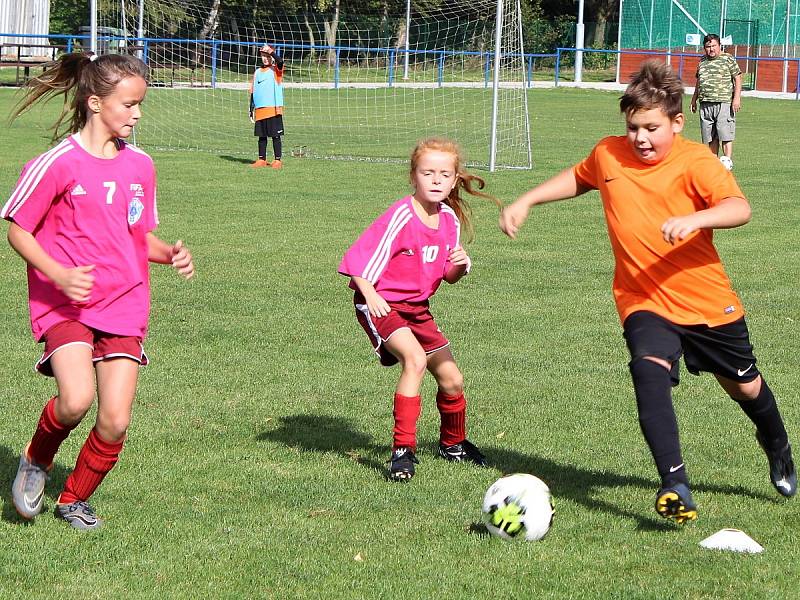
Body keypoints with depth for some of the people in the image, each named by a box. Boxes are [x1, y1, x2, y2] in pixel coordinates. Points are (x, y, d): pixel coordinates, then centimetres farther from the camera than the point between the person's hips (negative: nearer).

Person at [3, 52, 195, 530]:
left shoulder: (140, 165, 9)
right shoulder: (58, 164, -8)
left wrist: (171, 253, -1)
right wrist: (58, 275, -19)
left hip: (124, 307, 5)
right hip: (65, 305, -5)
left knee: (115, 423, -5)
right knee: (77, 401, -26)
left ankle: (75, 499, 22)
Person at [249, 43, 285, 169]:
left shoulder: (275, 70, 1)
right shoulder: (258, 72, 16)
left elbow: (280, 61, -24)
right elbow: (253, 91, 18)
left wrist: (270, 50, -14)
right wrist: (251, 108, 14)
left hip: (274, 110, -5)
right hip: (259, 110, 5)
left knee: (275, 136, -3)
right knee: (261, 136, 8)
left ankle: (278, 160, 0)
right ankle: (262, 160, 14)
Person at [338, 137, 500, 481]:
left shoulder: (450, 219, 0)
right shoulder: (401, 217, -21)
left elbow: (449, 276, 8)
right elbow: (359, 259, -20)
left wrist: (460, 266, -14)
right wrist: (370, 294, -32)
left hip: (417, 308, 7)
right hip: (381, 304, -7)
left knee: (451, 378, 9)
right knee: (415, 359, -30)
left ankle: (453, 444, 37)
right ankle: (403, 450, -26)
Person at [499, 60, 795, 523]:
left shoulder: (696, 162, -16)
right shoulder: (608, 155, -2)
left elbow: (740, 208, -32)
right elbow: (578, 179, 22)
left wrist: (694, 218, -49)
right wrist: (526, 201, 15)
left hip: (709, 300, -1)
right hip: (644, 302, 1)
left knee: (744, 384, 18)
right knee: (650, 371, -29)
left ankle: (779, 449, 52)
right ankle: (675, 486, -34)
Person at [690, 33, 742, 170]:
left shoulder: (728, 59, 2)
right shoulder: (702, 62, 18)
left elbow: (737, 79, -1)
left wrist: (737, 97, -10)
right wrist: (694, 98, 25)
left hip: (724, 103, -5)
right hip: (706, 104, 5)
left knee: (725, 133, -11)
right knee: (711, 137, 6)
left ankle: (727, 160, -11)